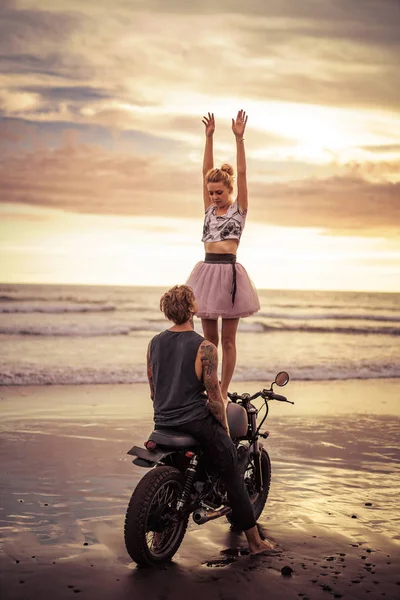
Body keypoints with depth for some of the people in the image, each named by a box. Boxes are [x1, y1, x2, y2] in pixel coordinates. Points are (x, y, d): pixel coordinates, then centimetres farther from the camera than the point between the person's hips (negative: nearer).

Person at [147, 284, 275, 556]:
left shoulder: (154, 343, 3)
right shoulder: (204, 348, -15)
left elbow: (153, 390, 11)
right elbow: (214, 398, -13)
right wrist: (225, 427, 1)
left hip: (162, 424, 6)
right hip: (197, 423, -6)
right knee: (233, 475, 8)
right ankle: (255, 541, 14)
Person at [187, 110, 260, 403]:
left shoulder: (239, 208, 3)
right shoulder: (210, 208, 13)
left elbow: (241, 173, -6)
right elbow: (207, 171, 8)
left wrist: (239, 139, -12)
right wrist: (209, 137, 2)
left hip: (229, 271, -4)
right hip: (207, 270, 4)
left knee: (228, 339, 2)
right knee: (209, 338, 9)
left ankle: (223, 392, 8)